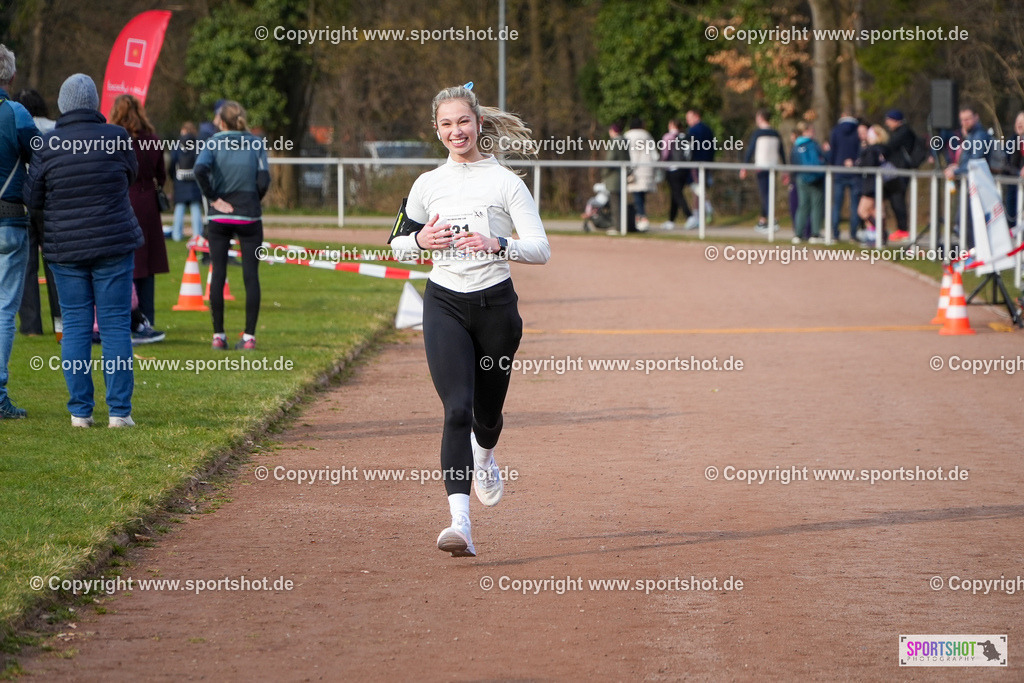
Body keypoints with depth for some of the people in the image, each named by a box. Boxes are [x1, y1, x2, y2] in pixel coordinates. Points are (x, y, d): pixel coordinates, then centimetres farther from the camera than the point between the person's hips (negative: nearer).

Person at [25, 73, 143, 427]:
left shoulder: (47, 145, -6)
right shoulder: (115, 137, -7)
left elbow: (33, 197, -1)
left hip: (65, 248, 1)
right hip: (114, 245, -1)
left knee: (75, 327, 7)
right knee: (116, 325, 3)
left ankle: (80, 410, 4)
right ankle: (119, 411, 1)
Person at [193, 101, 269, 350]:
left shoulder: (214, 143, -3)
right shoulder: (256, 144, -1)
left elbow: (200, 169, -20)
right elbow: (263, 181, -8)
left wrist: (213, 198, -9)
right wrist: (253, 201, 10)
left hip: (219, 217, 0)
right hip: (249, 217, 0)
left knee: (218, 274, 7)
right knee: (251, 275, 2)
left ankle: (218, 335, 7)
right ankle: (249, 336, -1)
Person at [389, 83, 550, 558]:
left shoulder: (505, 182, -2)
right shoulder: (428, 185, 6)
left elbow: (540, 249, -7)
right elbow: (397, 243, 17)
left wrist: (497, 244, -25)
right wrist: (421, 240, -6)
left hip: (495, 305, 0)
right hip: (444, 306, 0)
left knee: (487, 410, 13)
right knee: (457, 408, -17)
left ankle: (484, 457, 53)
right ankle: (460, 523, -25)